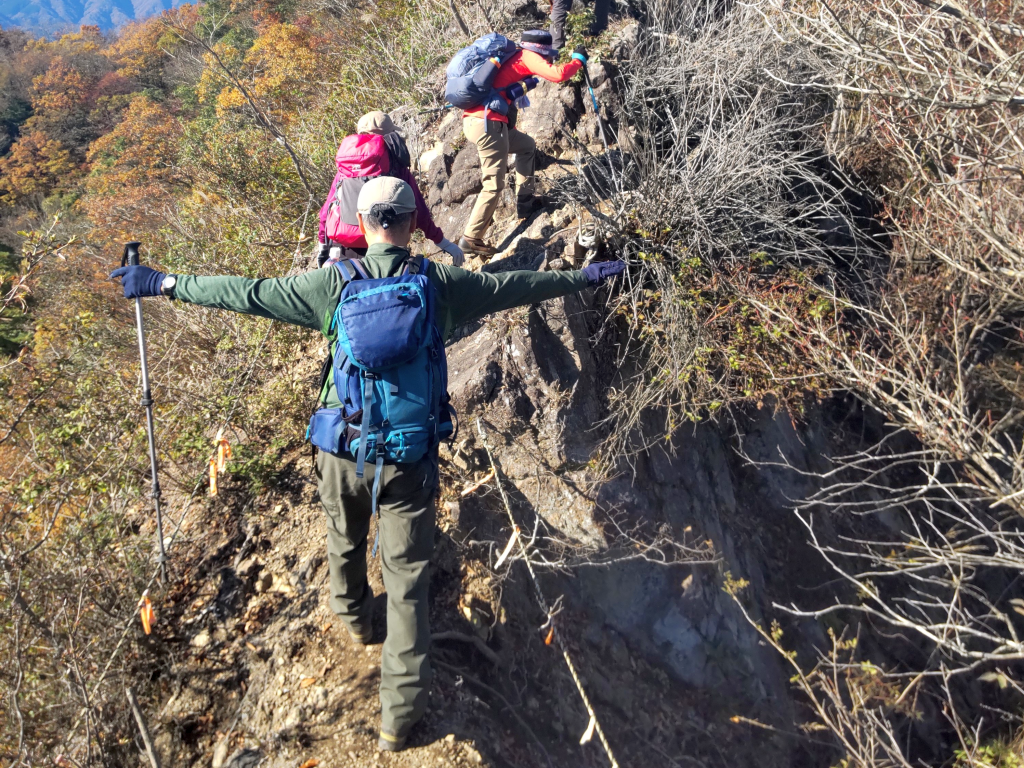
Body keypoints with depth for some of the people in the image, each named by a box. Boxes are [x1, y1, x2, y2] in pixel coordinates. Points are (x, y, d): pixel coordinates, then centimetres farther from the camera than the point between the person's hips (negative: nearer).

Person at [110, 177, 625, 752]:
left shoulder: (333, 282, -9)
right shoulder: (442, 283, -8)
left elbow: (246, 293, -5)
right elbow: (517, 285, 3)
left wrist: (166, 283, 7)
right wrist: (585, 276, 17)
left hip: (344, 451, 1)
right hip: (410, 458, -1)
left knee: (345, 540, 30)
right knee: (408, 580, 9)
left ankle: (354, 617, 57)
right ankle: (400, 714, 17)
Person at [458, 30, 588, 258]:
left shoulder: (511, 57, 24)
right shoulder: (526, 56, -2)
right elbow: (558, 75, -14)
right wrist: (578, 59, 4)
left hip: (475, 120, 10)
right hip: (488, 123, -10)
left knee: (527, 146, 26)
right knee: (494, 184, -7)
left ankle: (525, 202, 26)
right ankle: (471, 239, -6)